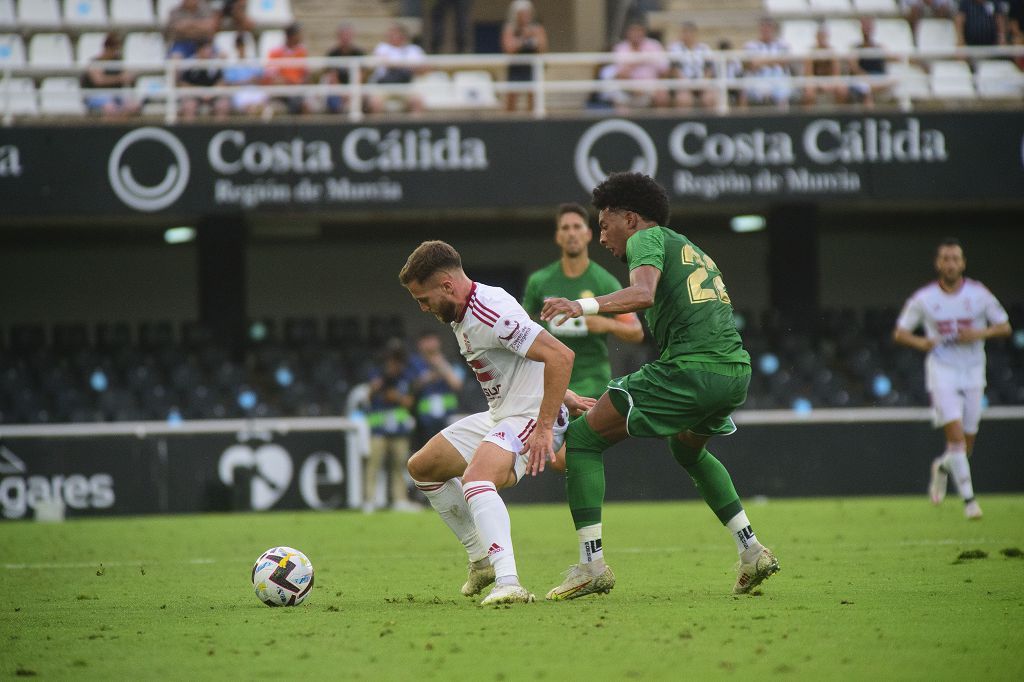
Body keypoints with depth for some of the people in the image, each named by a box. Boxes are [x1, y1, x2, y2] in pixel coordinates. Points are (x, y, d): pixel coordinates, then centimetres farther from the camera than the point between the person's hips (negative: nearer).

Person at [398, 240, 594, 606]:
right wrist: (563, 396, 22)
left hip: (531, 418, -11)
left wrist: (545, 426, -30)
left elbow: (560, 356, -31)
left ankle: (509, 584, -47)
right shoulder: (461, 315, 9)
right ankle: (482, 559, 25)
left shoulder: (491, 313, -24)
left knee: (474, 480, -35)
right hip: (499, 416, 11)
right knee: (422, 467, 19)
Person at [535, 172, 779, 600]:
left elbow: (643, 293, -17)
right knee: (688, 450, 37)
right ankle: (751, 550, 25)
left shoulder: (648, 239, 4)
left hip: (688, 369, -9)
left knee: (583, 439, 1)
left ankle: (592, 564, -7)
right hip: (736, 372, 9)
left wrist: (584, 306, -31)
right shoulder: (696, 253, 30)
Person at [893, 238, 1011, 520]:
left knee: (967, 444, 7)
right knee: (956, 436, -17)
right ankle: (968, 499, -13)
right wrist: (920, 343, -15)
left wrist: (980, 333, -14)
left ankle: (942, 466, 40)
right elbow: (900, 333, 5)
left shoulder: (979, 294, 0)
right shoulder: (923, 299, -2)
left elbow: (1004, 327, 5)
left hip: (973, 372, 2)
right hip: (942, 372, -2)